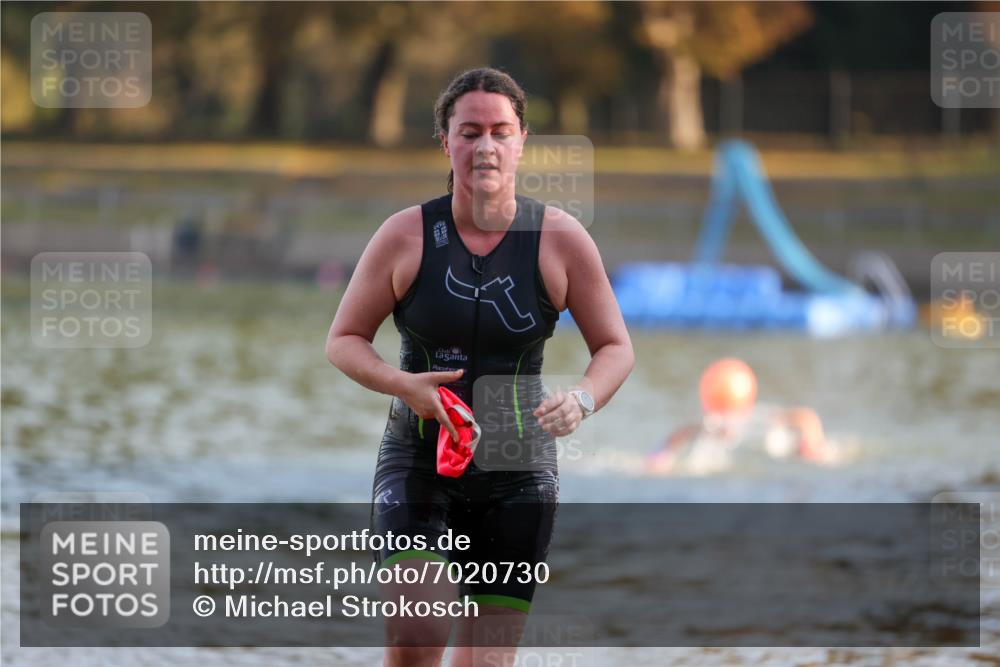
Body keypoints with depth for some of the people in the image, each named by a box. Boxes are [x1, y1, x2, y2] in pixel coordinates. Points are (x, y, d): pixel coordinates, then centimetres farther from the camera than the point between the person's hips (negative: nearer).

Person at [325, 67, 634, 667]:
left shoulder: (560, 239, -3)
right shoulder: (407, 235, -4)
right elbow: (343, 340, 4)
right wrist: (403, 384, -16)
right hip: (418, 461, -1)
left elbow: (616, 348, 5)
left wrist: (582, 399, -17)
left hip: (518, 472, 1)